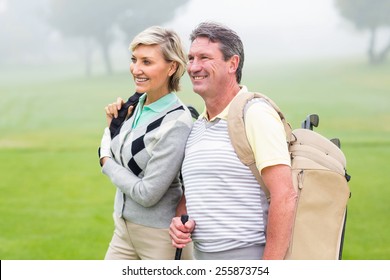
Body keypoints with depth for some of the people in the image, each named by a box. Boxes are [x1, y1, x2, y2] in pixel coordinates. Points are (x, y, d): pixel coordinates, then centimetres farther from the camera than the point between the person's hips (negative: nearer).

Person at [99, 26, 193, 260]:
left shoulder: (176, 124, -21)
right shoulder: (137, 104, 2)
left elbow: (147, 194, -22)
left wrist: (107, 163, -8)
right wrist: (113, 125, -2)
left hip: (160, 234, -8)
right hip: (124, 228, 8)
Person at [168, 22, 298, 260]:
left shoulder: (256, 115, -11)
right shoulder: (197, 126, 13)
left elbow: (285, 196, -17)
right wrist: (181, 221, 0)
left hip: (245, 255, -7)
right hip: (201, 255, 7)